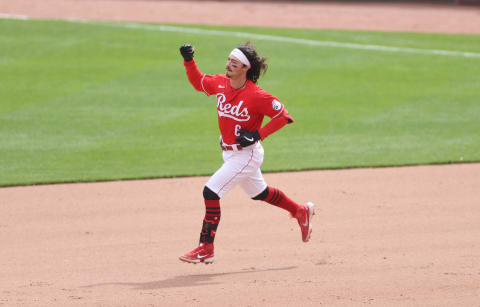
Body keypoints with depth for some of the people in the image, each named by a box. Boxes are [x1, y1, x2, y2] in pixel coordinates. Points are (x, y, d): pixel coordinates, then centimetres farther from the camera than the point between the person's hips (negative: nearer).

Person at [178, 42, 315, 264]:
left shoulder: (256, 96, -23)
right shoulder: (220, 83, -3)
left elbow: (283, 116, -17)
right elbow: (198, 82, 15)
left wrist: (257, 135, -22)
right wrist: (188, 60, -1)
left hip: (247, 155, -8)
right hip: (229, 153, 8)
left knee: (211, 192, -17)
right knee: (258, 192, 26)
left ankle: (206, 249, -10)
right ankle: (301, 212, 49)